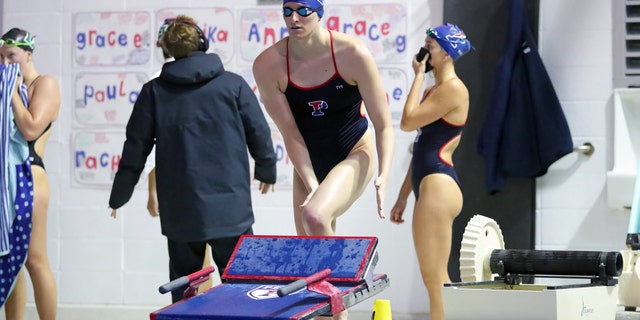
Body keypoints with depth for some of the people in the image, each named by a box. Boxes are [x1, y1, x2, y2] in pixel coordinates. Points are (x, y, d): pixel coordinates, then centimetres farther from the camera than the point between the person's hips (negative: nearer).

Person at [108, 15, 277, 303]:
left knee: (183, 289, 11)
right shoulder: (233, 84, 0)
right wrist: (266, 171, 25)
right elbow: (260, 135, 5)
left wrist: (118, 197, 18)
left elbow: (135, 149, 5)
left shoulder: (154, 92, 1)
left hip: (180, 212, 1)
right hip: (230, 209, -1)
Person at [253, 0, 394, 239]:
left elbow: (383, 124, -16)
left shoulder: (352, 54, -20)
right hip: (308, 165, 4)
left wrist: (383, 176, -30)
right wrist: (312, 186, -18)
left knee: (315, 215, -31)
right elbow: (290, 134, -11)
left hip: (354, 157, -4)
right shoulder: (268, 65, -15)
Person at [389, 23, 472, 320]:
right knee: (435, 277, 10)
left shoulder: (453, 88, -9)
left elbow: (407, 121, -14)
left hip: (439, 184, -10)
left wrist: (419, 76, -5)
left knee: (434, 276, -11)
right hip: (429, 184, 10)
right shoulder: (434, 91, 21)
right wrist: (402, 197, 21)